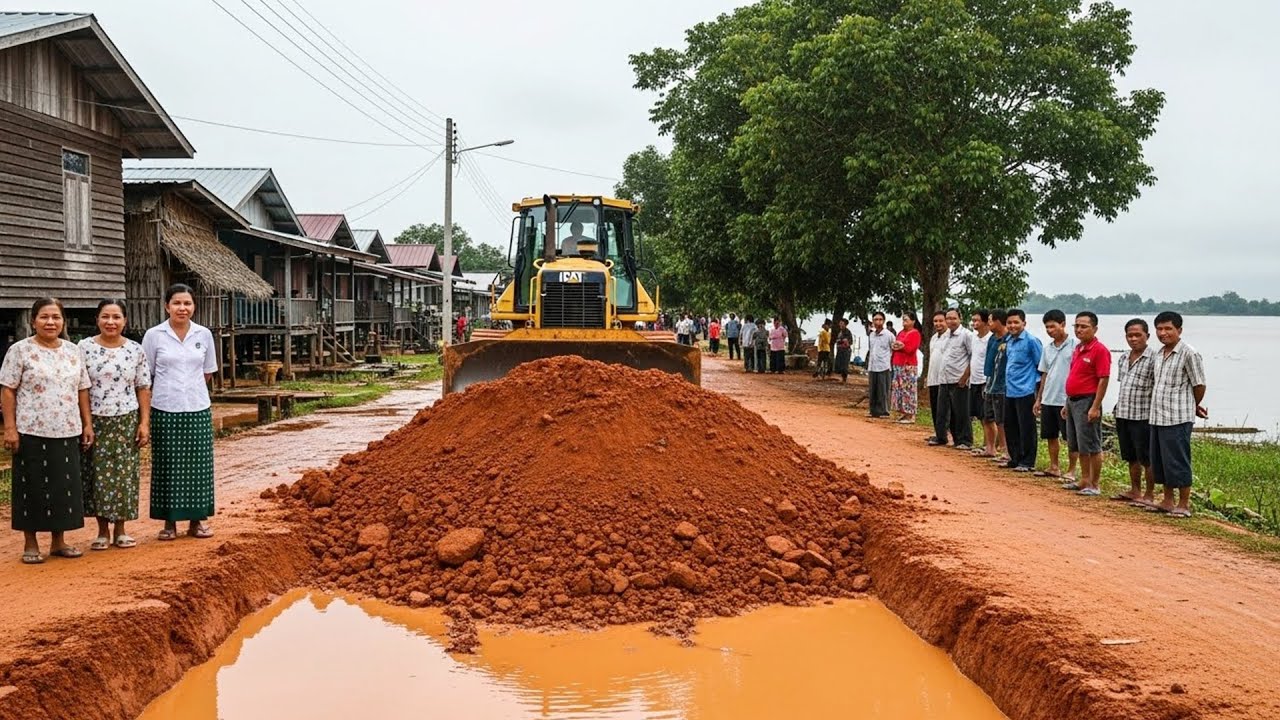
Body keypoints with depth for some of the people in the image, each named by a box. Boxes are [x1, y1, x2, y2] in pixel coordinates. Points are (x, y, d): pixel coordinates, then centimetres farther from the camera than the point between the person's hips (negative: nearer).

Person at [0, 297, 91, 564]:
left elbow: (82, 390, 14)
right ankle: (30, 544, 14)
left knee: (65, 487, 8)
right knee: (33, 487, 3)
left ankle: (59, 541, 20)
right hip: (32, 432, -4)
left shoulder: (72, 350, 10)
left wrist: (87, 424, 8)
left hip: (67, 432, 4)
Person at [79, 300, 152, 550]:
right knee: (97, 475, 3)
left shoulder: (135, 350, 3)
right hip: (95, 422, -1)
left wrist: (145, 423, -1)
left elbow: (143, 388, 5)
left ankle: (120, 529, 16)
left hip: (126, 422, 1)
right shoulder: (84, 348, -1)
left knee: (124, 474, 4)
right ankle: (102, 531, 15)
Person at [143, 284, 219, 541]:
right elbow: (145, 375, 3)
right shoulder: (154, 335, -3)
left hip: (197, 409, 2)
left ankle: (197, 519, 17)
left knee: (199, 464, 5)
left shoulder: (204, 334, 3)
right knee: (167, 465, 3)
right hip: (165, 410, -2)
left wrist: (190, 389, 10)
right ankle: (169, 522, 13)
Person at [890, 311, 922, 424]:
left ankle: (910, 416, -5)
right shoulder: (901, 333, 18)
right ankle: (902, 414, 13)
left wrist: (900, 346, -10)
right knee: (899, 389, 8)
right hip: (898, 365, 8)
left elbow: (911, 349, -14)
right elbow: (893, 344, 18)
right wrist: (894, 346, -3)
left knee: (908, 390, -7)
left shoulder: (915, 333, -6)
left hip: (909, 366, -8)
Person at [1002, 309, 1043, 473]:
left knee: (1026, 429, -2)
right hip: (1009, 391, 8)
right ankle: (1015, 459, 23)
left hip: (1025, 392, -8)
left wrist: (1036, 384, -8)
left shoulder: (1031, 341, -10)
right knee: (1010, 427, 13)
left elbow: (1041, 366, -8)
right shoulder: (1008, 341, 12)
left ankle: (1028, 462, 5)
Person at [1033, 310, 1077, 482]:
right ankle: (1054, 468, 25)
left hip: (1066, 401, -7)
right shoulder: (1048, 349, 12)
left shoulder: (1074, 346, -10)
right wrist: (1038, 399, 16)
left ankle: (1071, 472, 7)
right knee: (1051, 436, 14)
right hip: (1048, 400, 7)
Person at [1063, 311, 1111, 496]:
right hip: (1073, 400, 9)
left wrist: (1095, 407, -21)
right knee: (1078, 446, 15)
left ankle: (1094, 485, 4)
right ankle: (1084, 481, 25)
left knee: (1091, 446, -3)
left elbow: (1104, 379, -17)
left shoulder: (1099, 350, -13)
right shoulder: (1077, 349, 13)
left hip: (1087, 402, -9)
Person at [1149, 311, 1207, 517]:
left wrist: (1194, 407, 9)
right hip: (1157, 417, 8)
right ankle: (1167, 501, 26)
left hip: (1178, 419, -8)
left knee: (1177, 462, -2)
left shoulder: (1189, 354, -12)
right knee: (1159, 462, 14)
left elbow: (1199, 385, -8)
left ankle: (1184, 505, 9)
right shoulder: (1159, 353, 11)